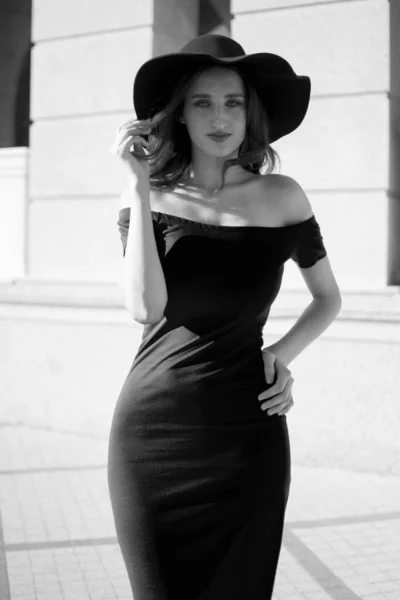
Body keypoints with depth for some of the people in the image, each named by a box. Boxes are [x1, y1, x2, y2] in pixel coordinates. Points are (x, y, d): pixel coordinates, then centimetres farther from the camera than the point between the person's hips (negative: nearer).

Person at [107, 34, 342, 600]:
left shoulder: (281, 196, 0)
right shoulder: (148, 198, 0)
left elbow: (328, 298, 13)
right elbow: (145, 307, -17)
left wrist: (283, 353, -4)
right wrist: (139, 184, -15)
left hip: (247, 436, 0)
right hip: (153, 432, 1)